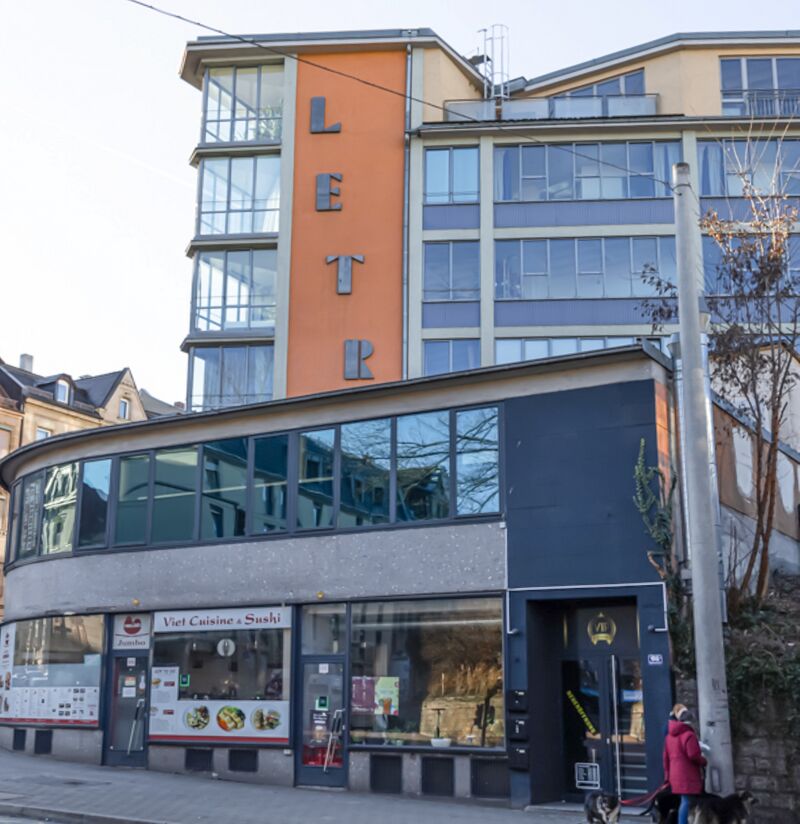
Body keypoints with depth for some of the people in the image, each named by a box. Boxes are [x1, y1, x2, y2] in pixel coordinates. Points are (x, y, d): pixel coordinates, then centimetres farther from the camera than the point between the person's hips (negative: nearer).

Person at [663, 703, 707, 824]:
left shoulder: (670, 736, 13)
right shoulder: (688, 734, -12)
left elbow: (666, 757, 15)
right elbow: (693, 755, -17)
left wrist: (668, 774, 20)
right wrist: (704, 761, 2)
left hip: (675, 775, 8)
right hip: (688, 776, -8)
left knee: (684, 802, 14)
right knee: (687, 802, -7)